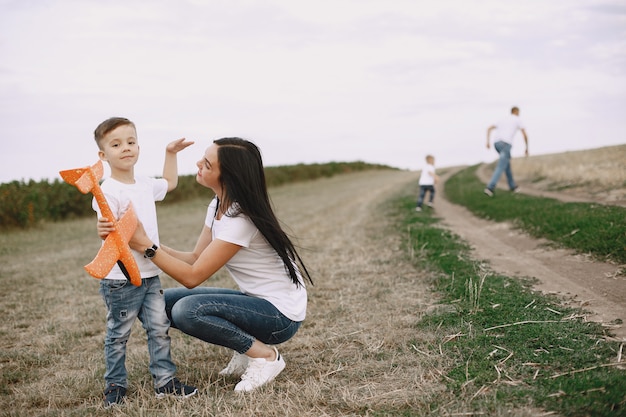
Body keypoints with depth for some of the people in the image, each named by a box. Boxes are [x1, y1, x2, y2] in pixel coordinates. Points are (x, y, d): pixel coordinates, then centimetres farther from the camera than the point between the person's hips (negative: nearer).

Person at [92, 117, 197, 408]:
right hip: (120, 279, -6)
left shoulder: (145, 186, 8)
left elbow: (169, 183, 30)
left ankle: (165, 380, 16)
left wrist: (170, 153, 24)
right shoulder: (107, 191, -15)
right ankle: (115, 384, 22)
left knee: (159, 328, 8)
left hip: (150, 274, 7)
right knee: (118, 335, 7)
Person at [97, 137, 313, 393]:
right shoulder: (218, 206, 1)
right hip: (256, 299, 9)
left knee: (186, 311, -26)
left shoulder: (240, 218, -26)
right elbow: (195, 259, 0)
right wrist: (146, 243, -10)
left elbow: (192, 277, -24)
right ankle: (249, 344, 9)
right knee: (166, 301, 4)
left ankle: (265, 355, -7)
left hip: (281, 314, -9)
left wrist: (145, 245, -22)